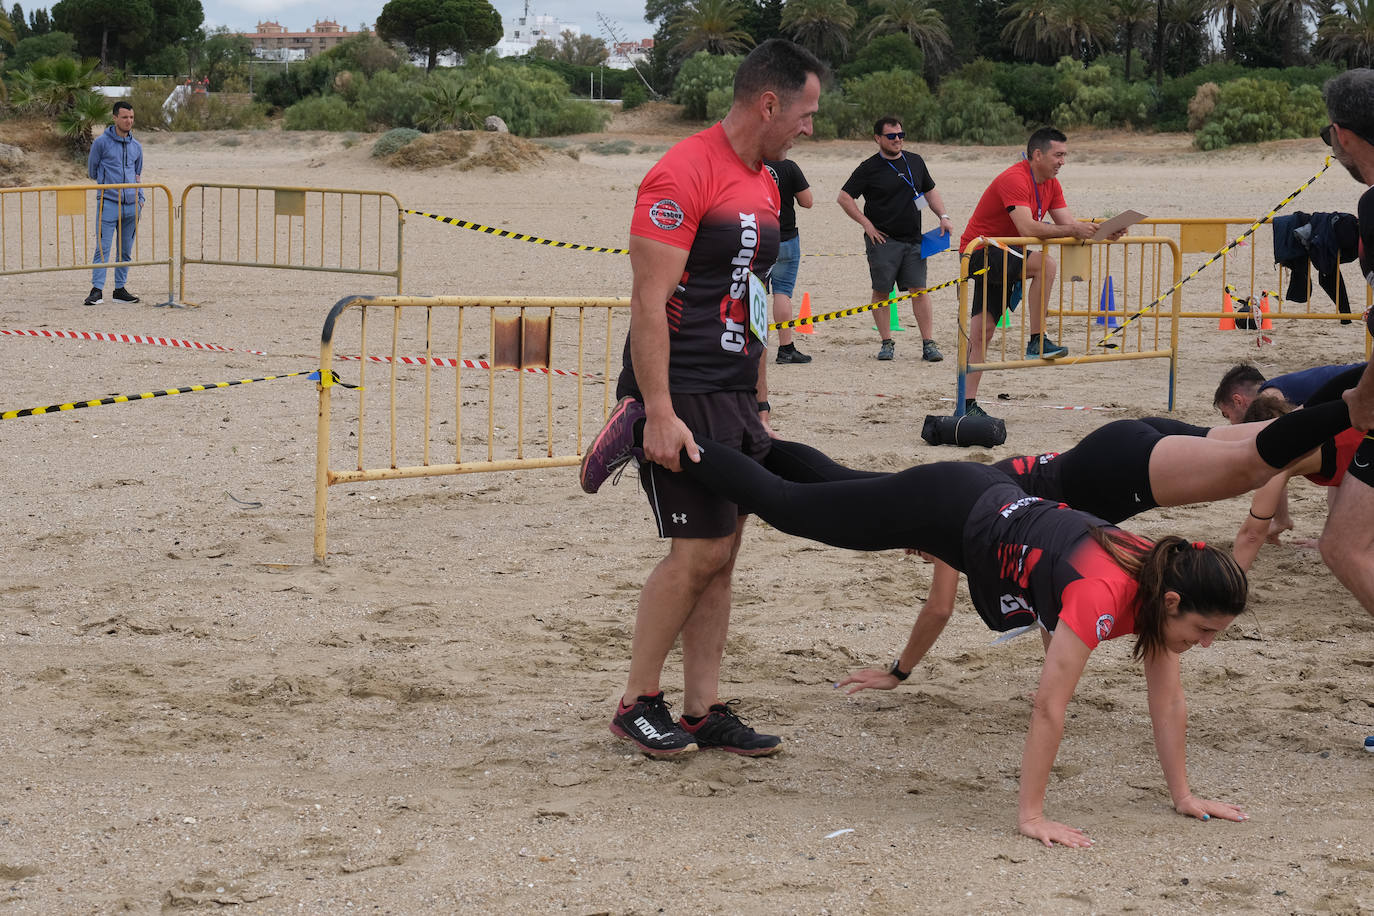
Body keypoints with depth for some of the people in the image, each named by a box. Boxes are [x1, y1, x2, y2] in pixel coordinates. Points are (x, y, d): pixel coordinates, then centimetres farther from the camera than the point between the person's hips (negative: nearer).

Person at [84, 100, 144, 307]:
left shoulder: (136, 146, 14)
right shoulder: (102, 142, -1)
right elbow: (92, 171, 9)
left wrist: (140, 198, 12)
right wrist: (107, 183, 13)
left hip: (131, 204, 5)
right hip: (109, 202, -5)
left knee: (126, 250, 8)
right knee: (103, 247, -11)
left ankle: (120, 288, 15)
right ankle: (97, 289, -12)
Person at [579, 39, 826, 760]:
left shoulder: (764, 185, 15)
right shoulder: (684, 174, -14)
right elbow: (649, 302, -18)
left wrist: (759, 403, 20)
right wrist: (659, 415, -23)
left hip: (734, 397, 9)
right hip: (680, 396, -9)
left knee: (721, 553, 7)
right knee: (699, 551, -9)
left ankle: (704, 713, 13)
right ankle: (637, 704, 4)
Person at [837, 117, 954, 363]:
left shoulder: (915, 162, 13)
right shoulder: (869, 168, -2)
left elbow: (930, 192, 24)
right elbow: (844, 198, -3)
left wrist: (943, 216, 8)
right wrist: (867, 224, -8)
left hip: (913, 240, 3)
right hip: (882, 240, -3)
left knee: (919, 290, -2)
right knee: (881, 292, 0)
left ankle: (928, 343, -1)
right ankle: (887, 343, 10)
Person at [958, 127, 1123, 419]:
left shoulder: (1050, 184, 8)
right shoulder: (1014, 179, -22)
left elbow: (1068, 223, 3)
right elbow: (1028, 229, -33)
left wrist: (1102, 232, -14)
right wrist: (1073, 230, -35)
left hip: (1001, 256, 9)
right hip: (981, 250, -9)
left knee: (983, 329, 6)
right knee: (1045, 263, -28)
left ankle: (967, 404, 5)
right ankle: (1037, 340, -23)